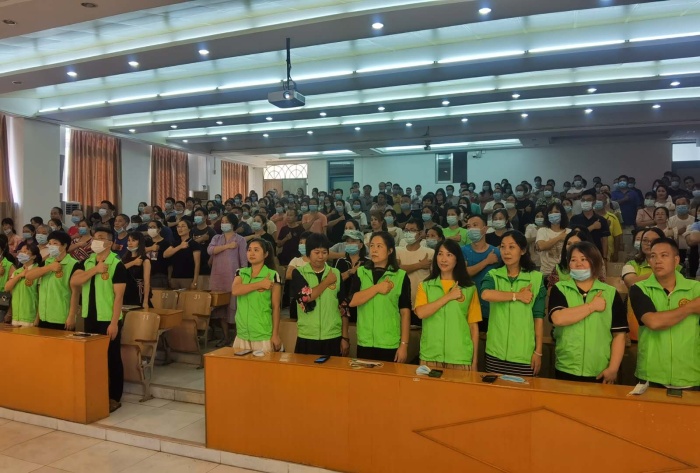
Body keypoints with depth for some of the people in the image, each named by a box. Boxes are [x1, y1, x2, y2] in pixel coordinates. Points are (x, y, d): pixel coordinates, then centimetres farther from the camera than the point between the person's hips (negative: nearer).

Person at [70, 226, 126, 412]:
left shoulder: (117, 265, -11)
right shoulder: (86, 263, 8)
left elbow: (119, 296, -14)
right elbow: (73, 282, -6)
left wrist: (114, 322, -18)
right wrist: (95, 270, -15)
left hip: (108, 320, -6)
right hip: (90, 318, 6)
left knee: (112, 358, 3)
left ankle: (114, 398, 14)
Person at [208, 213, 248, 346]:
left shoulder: (240, 239, 0)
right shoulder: (216, 238, 12)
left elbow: (243, 260, -3)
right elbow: (209, 250, -7)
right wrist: (227, 246, -11)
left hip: (232, 277, -4)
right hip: (217, 277, 5)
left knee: (233, 304, -6)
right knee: (220, 305, 6)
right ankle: (226, 337, 16)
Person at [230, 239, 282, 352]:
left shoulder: (272, 275, -5)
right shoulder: (241, 272, 7)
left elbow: (276, 307, -5)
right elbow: (235, 291, -13)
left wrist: (275, 334, -6)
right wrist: (260, 284, -18)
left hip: (263, 335, -4)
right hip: (242, 333, 4)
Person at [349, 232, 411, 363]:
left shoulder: (401, 276, -3)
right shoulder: (360, 273, 4)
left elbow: (405, 312, -3)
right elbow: (352, 301, -9)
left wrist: (404, 345, -6)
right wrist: (377, 287, -17)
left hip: (391, 345, -2)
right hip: (364, 343, 2)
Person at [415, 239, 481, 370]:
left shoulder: (469, 288, 3)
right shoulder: (425, 286, 5)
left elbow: (473, 325, 5)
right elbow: (421, 313, -11)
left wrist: (475, 359, 4)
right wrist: (448, 296, -13)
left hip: (460, 357, 0)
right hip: (430, 356, 1)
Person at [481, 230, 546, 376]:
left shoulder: (536, 278, -1)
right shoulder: (493, 275, 2)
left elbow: (538, 316, 1)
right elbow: (485, 294, -21)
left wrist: (538, 351, 0)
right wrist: (517, 295, -18)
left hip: (524, 354, -1)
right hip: (495, 352, 1)